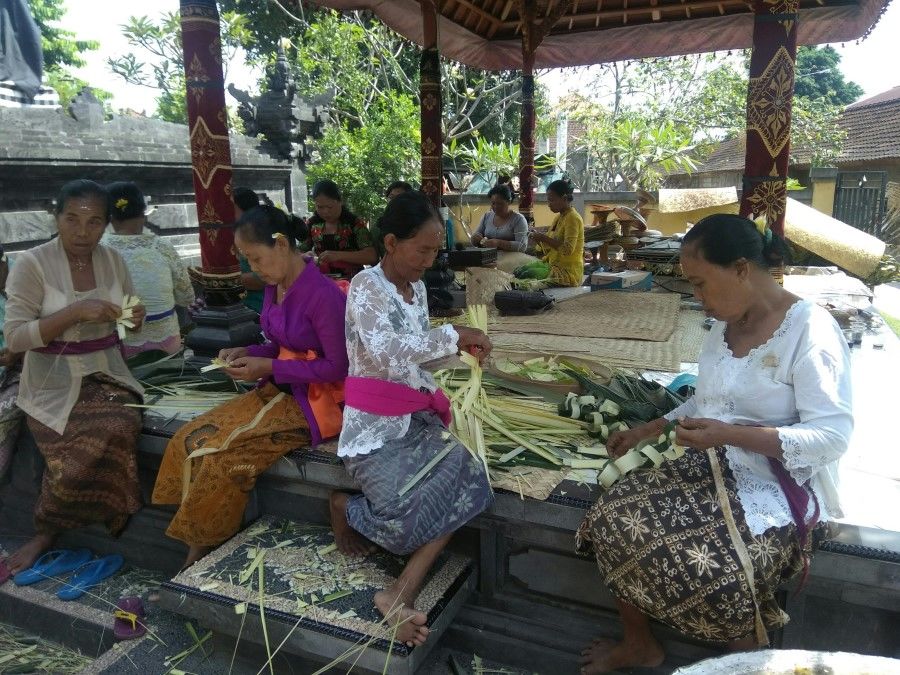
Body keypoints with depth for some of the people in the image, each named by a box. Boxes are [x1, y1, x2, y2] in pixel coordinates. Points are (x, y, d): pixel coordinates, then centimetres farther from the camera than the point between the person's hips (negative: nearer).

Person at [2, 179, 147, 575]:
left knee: (120, 427, -28)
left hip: (105, 373, 4)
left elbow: (126, 324, 16)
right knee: (111, 433, -29)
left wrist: (134, 319, -9)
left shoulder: (112, 260, 5)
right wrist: (75, 312, -26)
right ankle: (47, 533, -4)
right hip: (53, 382, -4)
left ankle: (47, 532, -6)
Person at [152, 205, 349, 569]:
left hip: (316, 398, -8)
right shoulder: (275, 286, 5)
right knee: (190, 440, -6)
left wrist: (269, 368, -18)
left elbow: (338, 367, -18)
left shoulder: (323, 295, -21)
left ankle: (203, 550, 4)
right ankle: (195, 553, 1)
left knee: (222, 454, -20)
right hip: (281, 388, 9)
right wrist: (247, 353, -2)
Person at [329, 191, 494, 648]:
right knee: (410, 515, -26)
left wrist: (457, 346, 5)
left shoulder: (416, 288, 12)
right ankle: (344, 506, 8)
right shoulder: (366, 286, -11)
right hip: (375, 429, -7)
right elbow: (386, 354, -27)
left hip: (417, 418, 7)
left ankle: (402, 592, -14)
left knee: (471, 482, -18)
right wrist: (452, 334, -21)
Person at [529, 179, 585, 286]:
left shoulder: (573, 218, -11)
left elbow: (567, 249, -23)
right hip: (555, 268, 8)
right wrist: (539, 238, -1)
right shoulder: (558, 217, 16)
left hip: (568, 273, -8)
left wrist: (544, 238, -20)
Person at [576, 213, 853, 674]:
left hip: (778, 488, -7)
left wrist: (730, 435, -29)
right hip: (711, 471, 7)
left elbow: (833, 436, -20)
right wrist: (646, 431, 12)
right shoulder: (725, 325, 8)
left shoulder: (810, 330, -16)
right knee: (613, 520, -10)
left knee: (714, 572, -30)